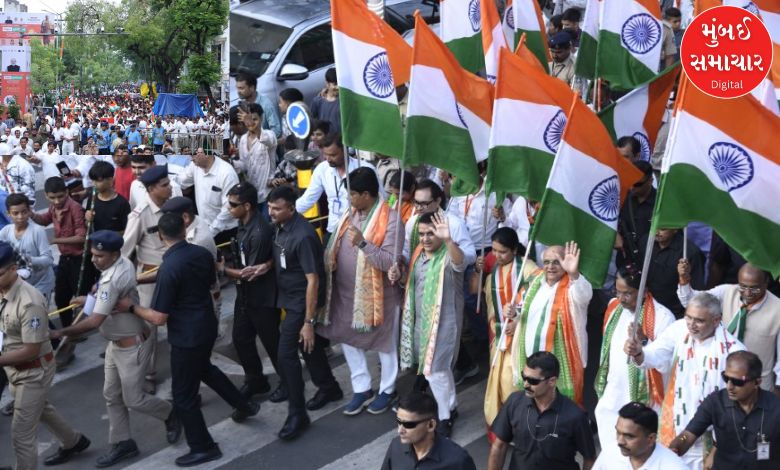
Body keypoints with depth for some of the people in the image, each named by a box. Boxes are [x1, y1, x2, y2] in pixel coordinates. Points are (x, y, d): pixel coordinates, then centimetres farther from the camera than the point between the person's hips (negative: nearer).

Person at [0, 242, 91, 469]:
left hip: (33, 372, -9)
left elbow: (31, 350, -27)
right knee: (40, 409, 30)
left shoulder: (29, 303, -31)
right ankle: (73, 442, 54)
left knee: (21, 435, -1)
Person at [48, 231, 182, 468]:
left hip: (132, 347, -10)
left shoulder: (112, 280, -31)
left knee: (133, 400, 5)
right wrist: (92, 299, 15)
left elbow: (95, 321, -32)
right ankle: (122, 444, 27)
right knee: (112, 395, 15)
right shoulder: (124, 263, -2)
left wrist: (61, 332, -25)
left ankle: (172, 413, 30)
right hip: (116, 344, 10)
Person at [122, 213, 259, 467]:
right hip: (208, 327, 8)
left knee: (183, 395, 9)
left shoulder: (169, 268, -25)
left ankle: (203, 448, 22)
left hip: (186, 337, -8)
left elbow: (159, 318, -23)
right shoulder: (202, 253, -5)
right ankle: (244, 405, 46)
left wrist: (131, 307, -9)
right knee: (204, 368, 34)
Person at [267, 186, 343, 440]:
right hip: (290, 298, 9)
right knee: (309, 346, 22)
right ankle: (329, 388, 42)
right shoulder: (282, 226, -1)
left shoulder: (303, 236, -28)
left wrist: (308, 321, -26)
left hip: (301, 302, -9)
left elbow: (313, 280, -27)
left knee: (286, 354, -9)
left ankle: (297, 414, 2)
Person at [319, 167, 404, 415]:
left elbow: (390, 262, -26)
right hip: (347, 292, 7)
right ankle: (362, 389, 31)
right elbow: (336, 248, 9)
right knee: (349, 339, 15)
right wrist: (327, 273, 1)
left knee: (385, 344, 12)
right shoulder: (351, 213, 2)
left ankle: (387, 390, 31)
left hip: (378, 294, -7)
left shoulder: (390, 220, -21)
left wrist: (363, 243, -36)